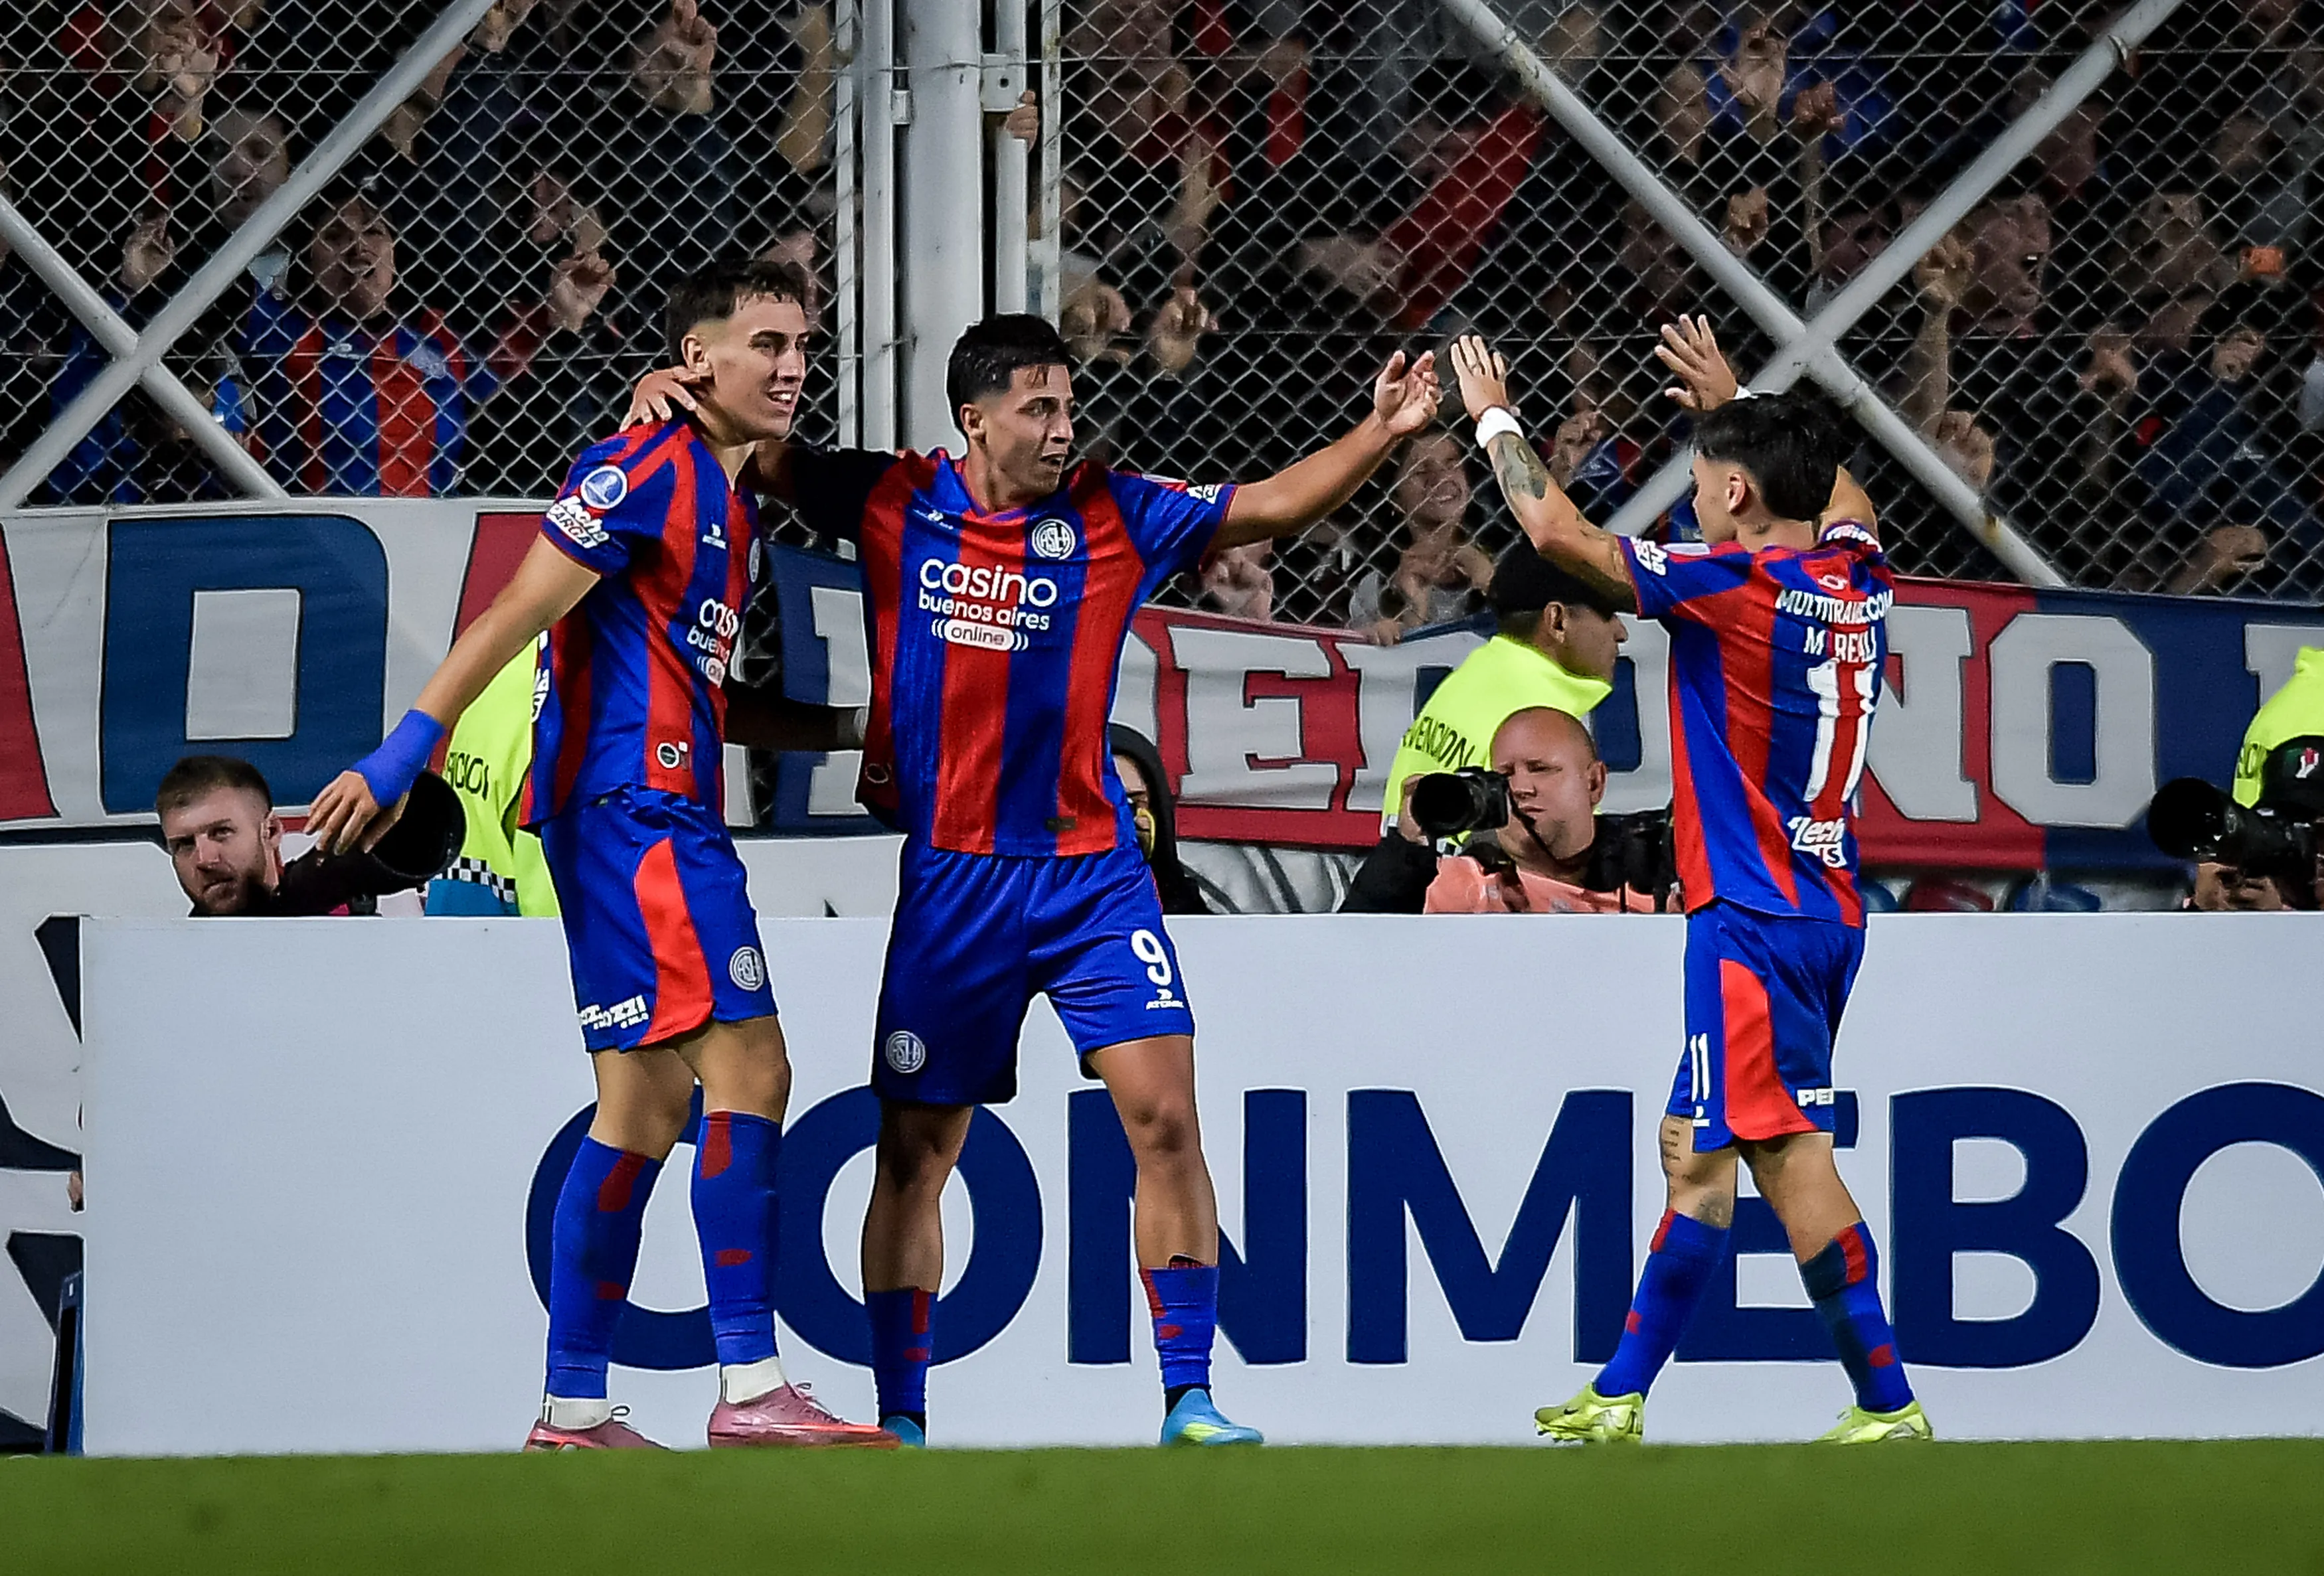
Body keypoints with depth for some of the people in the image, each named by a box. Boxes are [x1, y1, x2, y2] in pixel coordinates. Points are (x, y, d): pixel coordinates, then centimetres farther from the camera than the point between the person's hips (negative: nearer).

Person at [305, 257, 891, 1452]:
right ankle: (750, 1388, -17)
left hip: (666, 809, 10)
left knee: (647, 1106, 9)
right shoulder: (642, 473, -9)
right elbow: (514, 617, -14)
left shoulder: (727, 498, 19)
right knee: (747, 1069, -15)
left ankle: (571, 1410, 10)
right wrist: (401, 754, -18)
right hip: (634, 805, -10)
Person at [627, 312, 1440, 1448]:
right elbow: (765, 456, 8)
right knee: (913, 1149, 5)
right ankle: (899, 1418, 15)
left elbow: (1272, 506, -2)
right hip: (948, 877, 0)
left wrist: (1380, 435, -15)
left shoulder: (1113, 517, 0)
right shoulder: (891, 503, -1)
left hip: (1090, 872, 0)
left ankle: (1188, 1400, -7)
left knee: (1164, 1116, -12)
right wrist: (674, 392, -10)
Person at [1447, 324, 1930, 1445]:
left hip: (1756, 921, -9)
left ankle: (1887, 1403, -13)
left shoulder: (1733, 587, -15)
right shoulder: (1857, 582, 7)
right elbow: (1835, 492, 33)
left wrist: (1496, 420, 3)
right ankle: (1620, 1397, 17)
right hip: (1826, 908, 9)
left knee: (1790, 1155, -10)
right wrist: (1735, 407, 41)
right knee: (1694, 1152, 13)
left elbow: (1558, 532, -13)